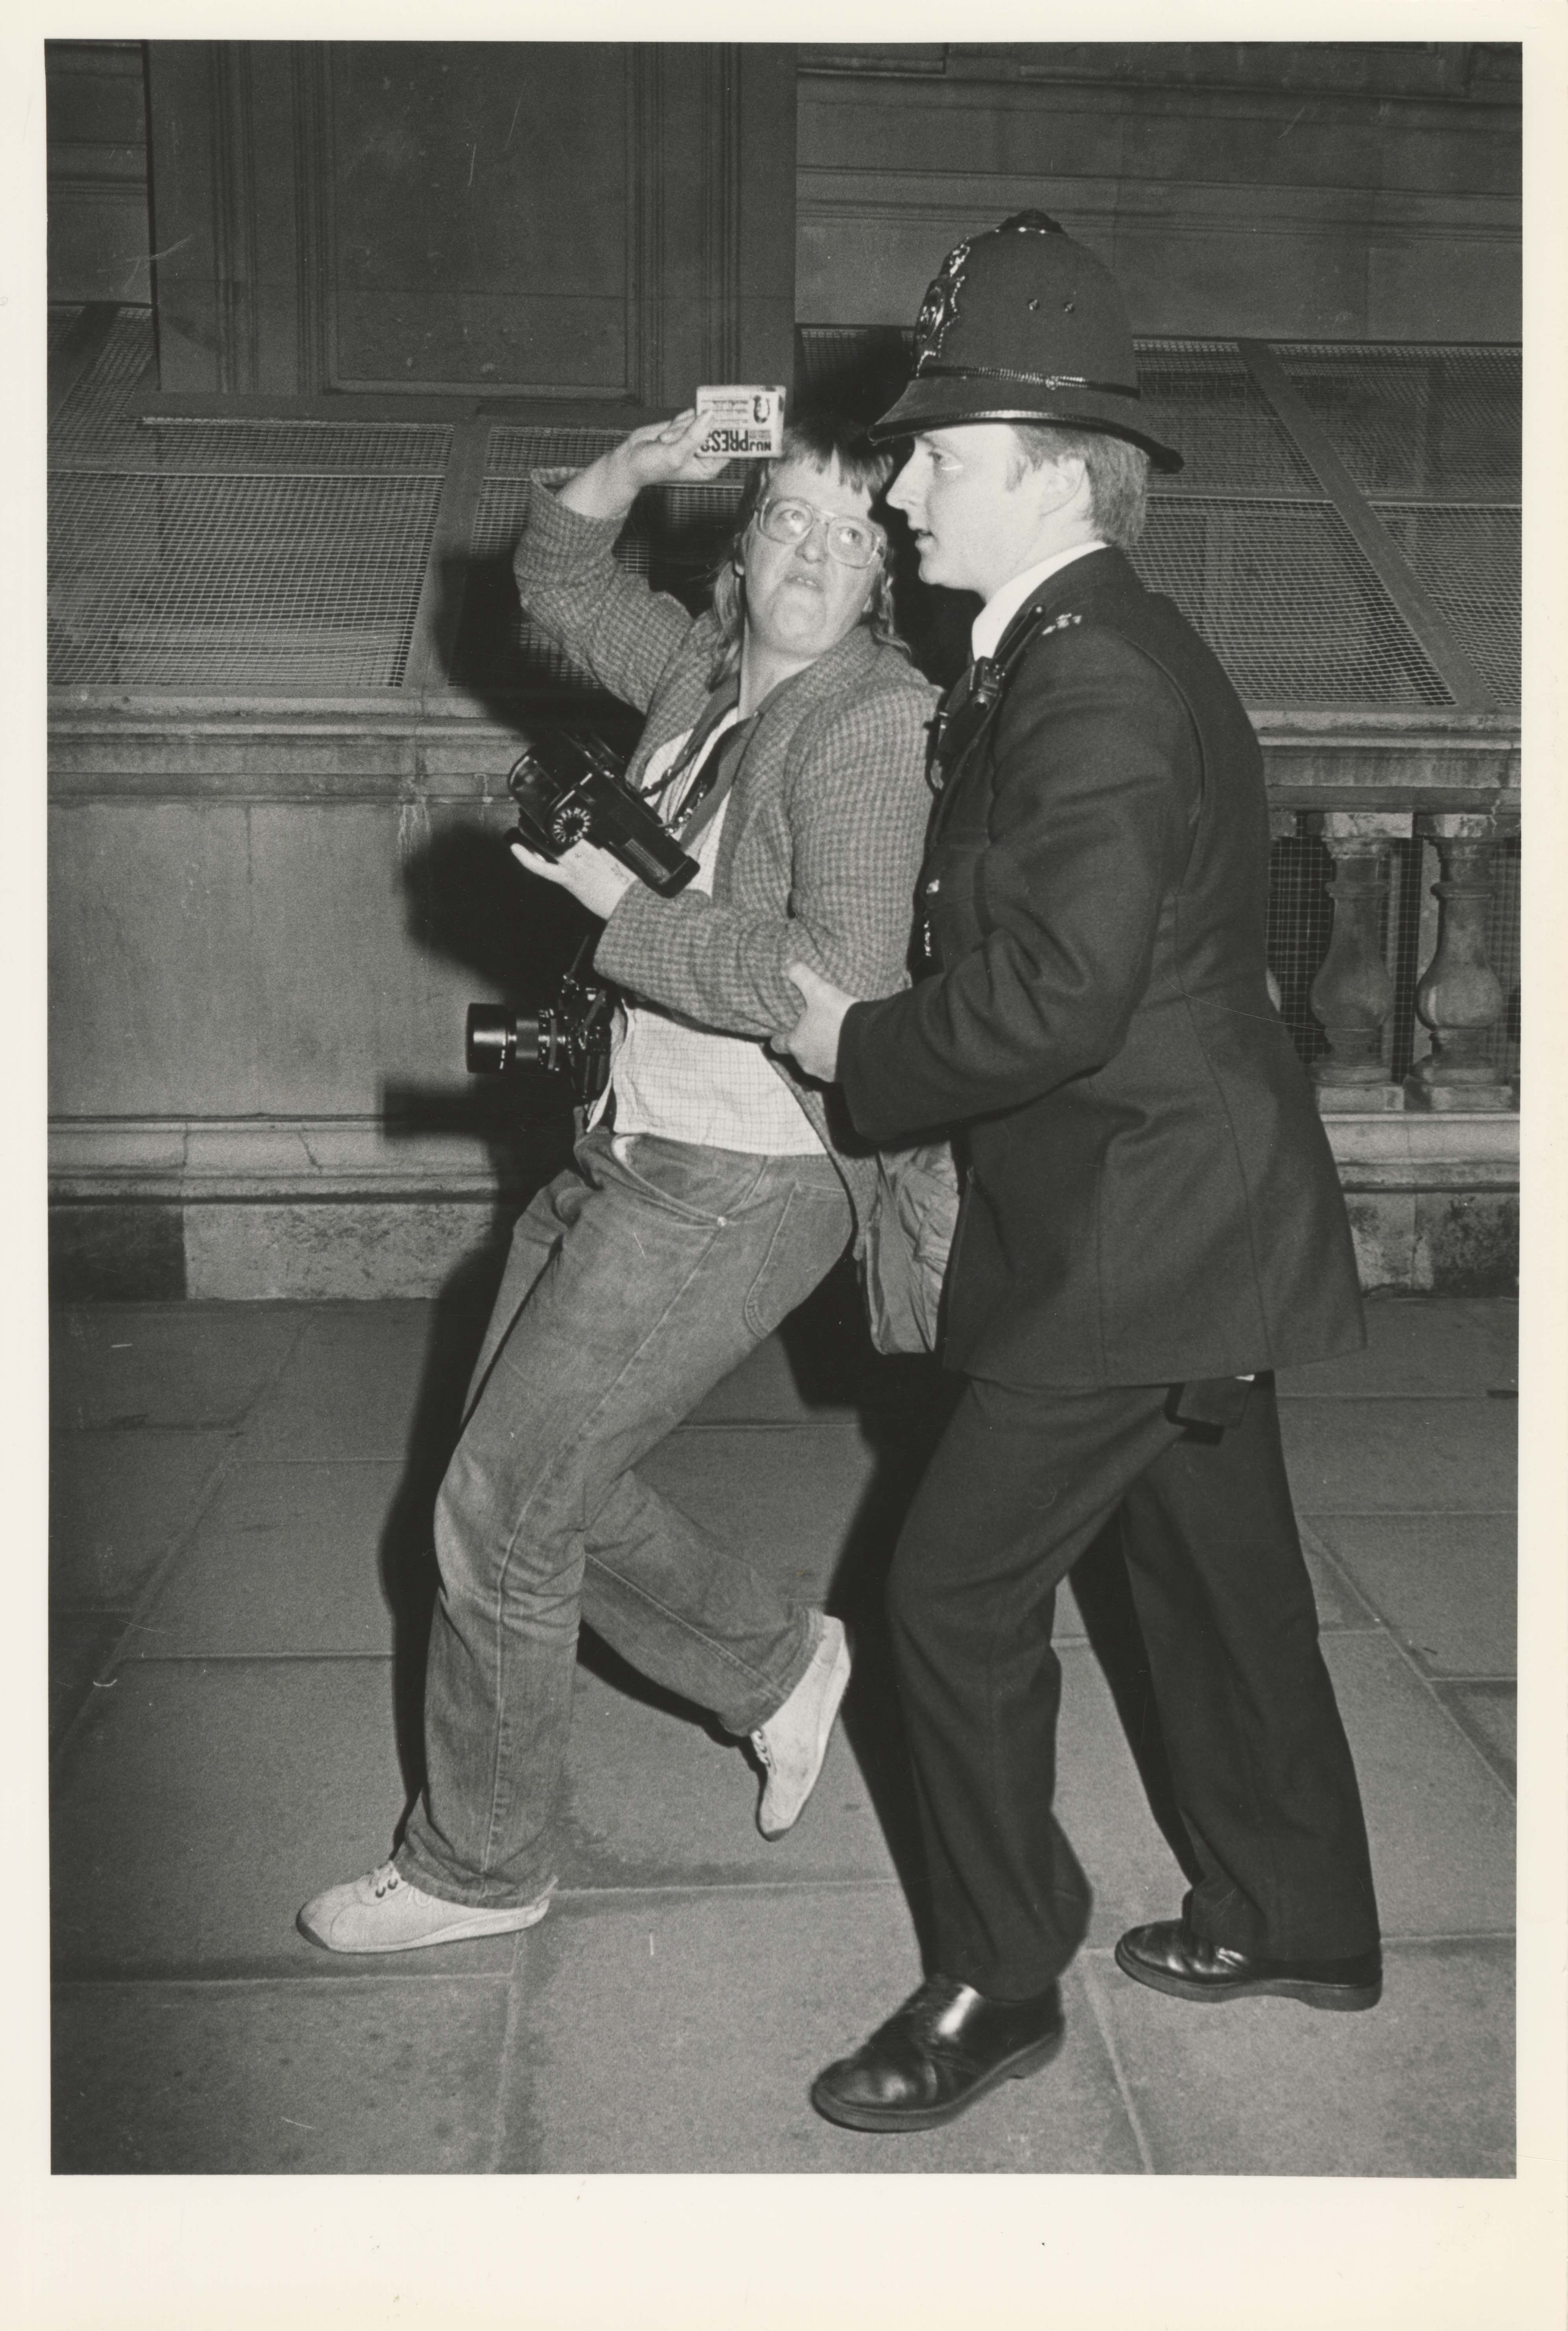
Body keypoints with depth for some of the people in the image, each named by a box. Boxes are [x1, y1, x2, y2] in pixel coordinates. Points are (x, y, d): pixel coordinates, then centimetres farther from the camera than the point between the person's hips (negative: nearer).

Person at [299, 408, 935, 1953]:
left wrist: (624, 900, -20)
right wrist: (627, 472, 10)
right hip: (629, 1150, 9)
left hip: (742, 1185, -9)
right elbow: (560, 584, 28)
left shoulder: (875, 723, -16)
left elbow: (843, 980, -27)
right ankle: (778, 1666, 36)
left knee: (498, 1511, -1)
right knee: (540, 1477, 17)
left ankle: (477, 1867, 20)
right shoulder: (704, 670, 9)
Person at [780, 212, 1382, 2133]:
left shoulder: (1096, 683, -21)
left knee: (958, 1589, -2)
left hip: (1143, 1232, -10)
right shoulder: (1069, 658, 11)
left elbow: (1057, 994, -29)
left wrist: (854, 1047, -15)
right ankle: (1295, 1918, 36)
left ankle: (997, 1985, 14)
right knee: (1214, 1567, 19)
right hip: (1169, 1219, 10)